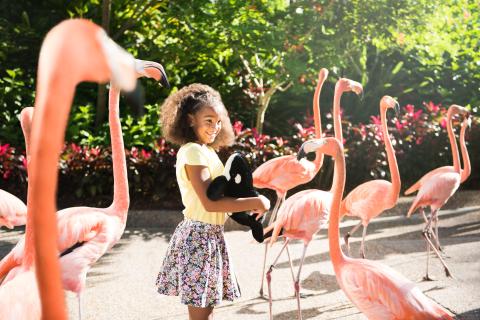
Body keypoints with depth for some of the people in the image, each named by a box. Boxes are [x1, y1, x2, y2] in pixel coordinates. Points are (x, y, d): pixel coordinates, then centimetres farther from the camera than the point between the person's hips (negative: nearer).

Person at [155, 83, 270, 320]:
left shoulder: (206, 151, 12)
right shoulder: (193, 152, -17)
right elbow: (210, 203, -24)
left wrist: (247, 205, 1)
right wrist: (256, 203, -21)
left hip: (210, 235, 9)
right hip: (199, 236, -9)